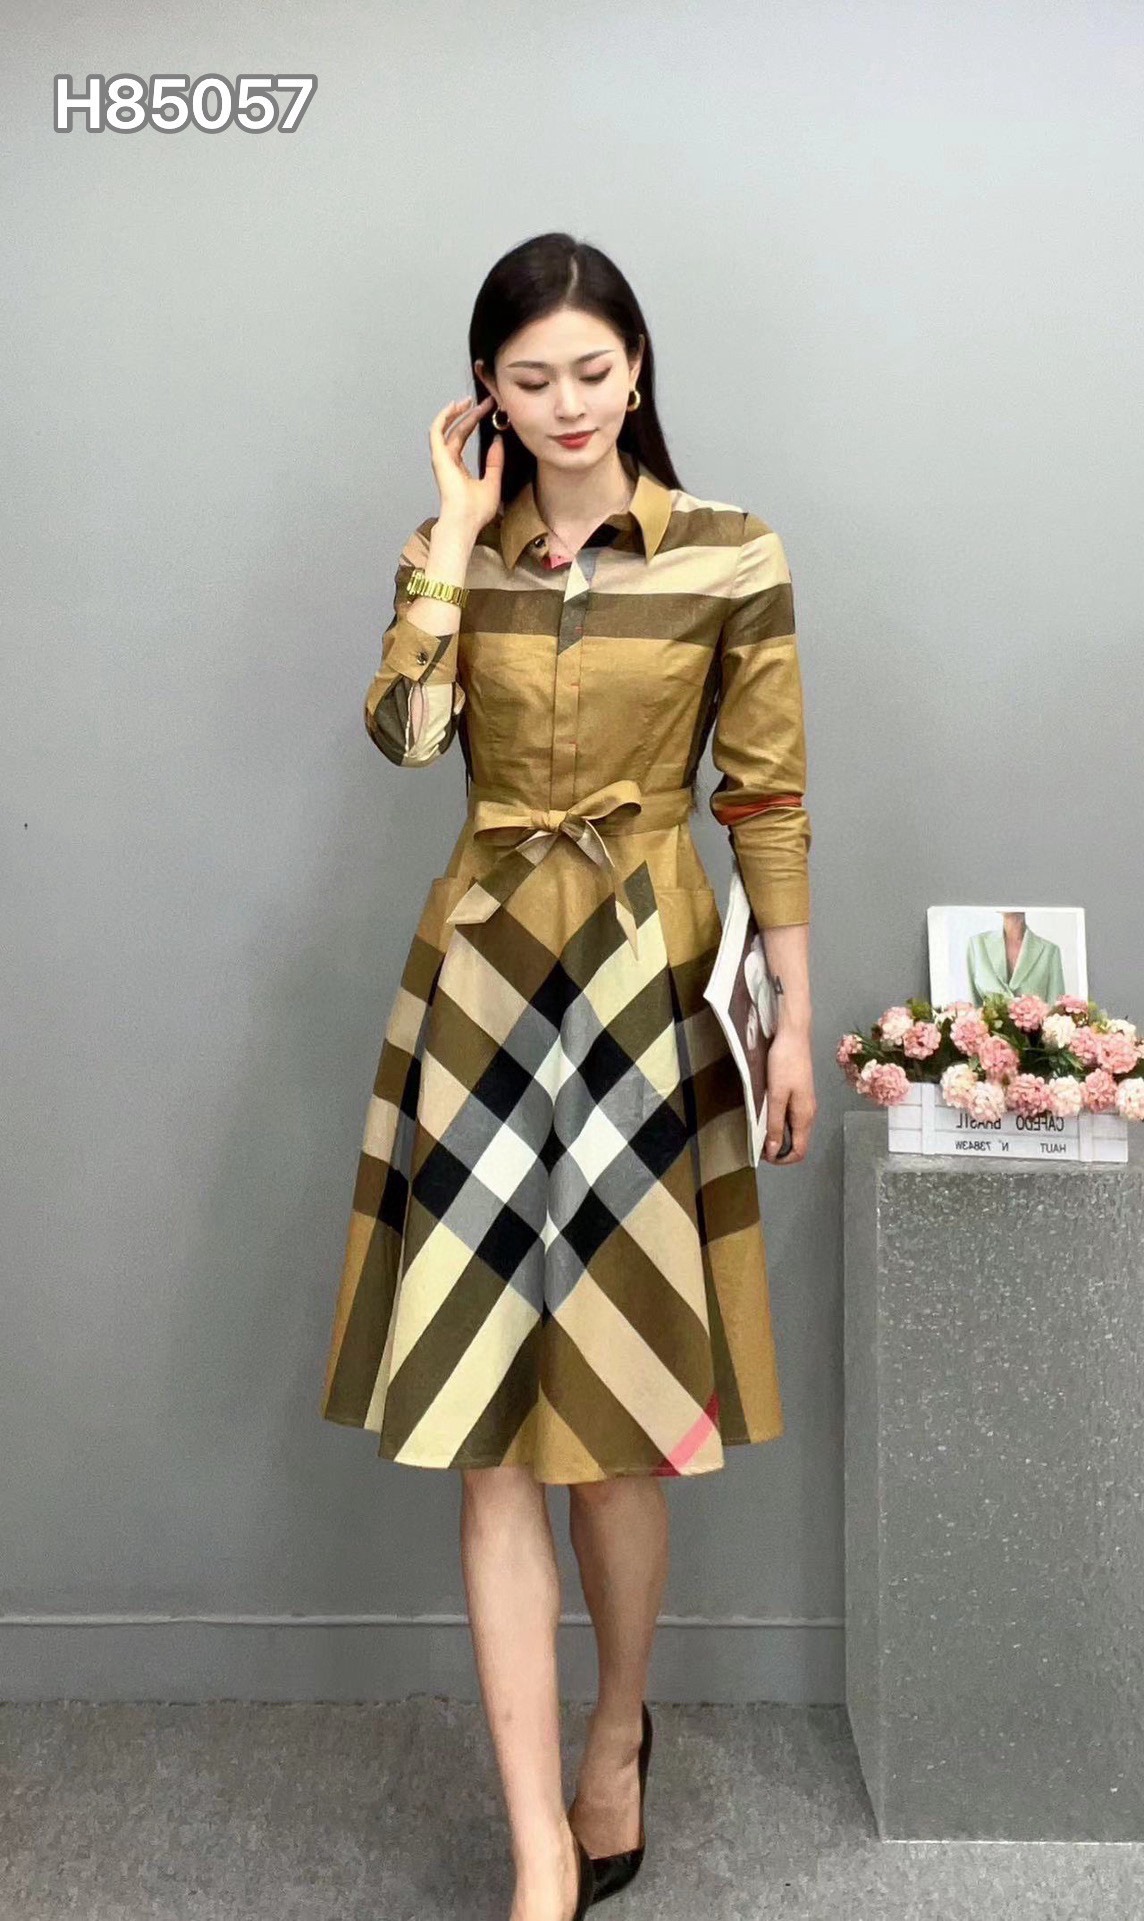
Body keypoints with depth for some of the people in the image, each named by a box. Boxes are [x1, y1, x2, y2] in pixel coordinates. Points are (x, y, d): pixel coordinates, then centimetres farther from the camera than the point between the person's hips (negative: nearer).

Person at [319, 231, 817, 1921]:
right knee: (482, 1415, -1)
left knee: (617, 1406, 7)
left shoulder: (732, 556, 1)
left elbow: (769, 796, 1)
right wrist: (461, 529, -7)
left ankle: (618, 1736, 35)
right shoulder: (458, 552, 8)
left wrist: (797, 1017, 1)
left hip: (646, 981, -2)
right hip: (482, 977, 2)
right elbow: (404, 731, -10)